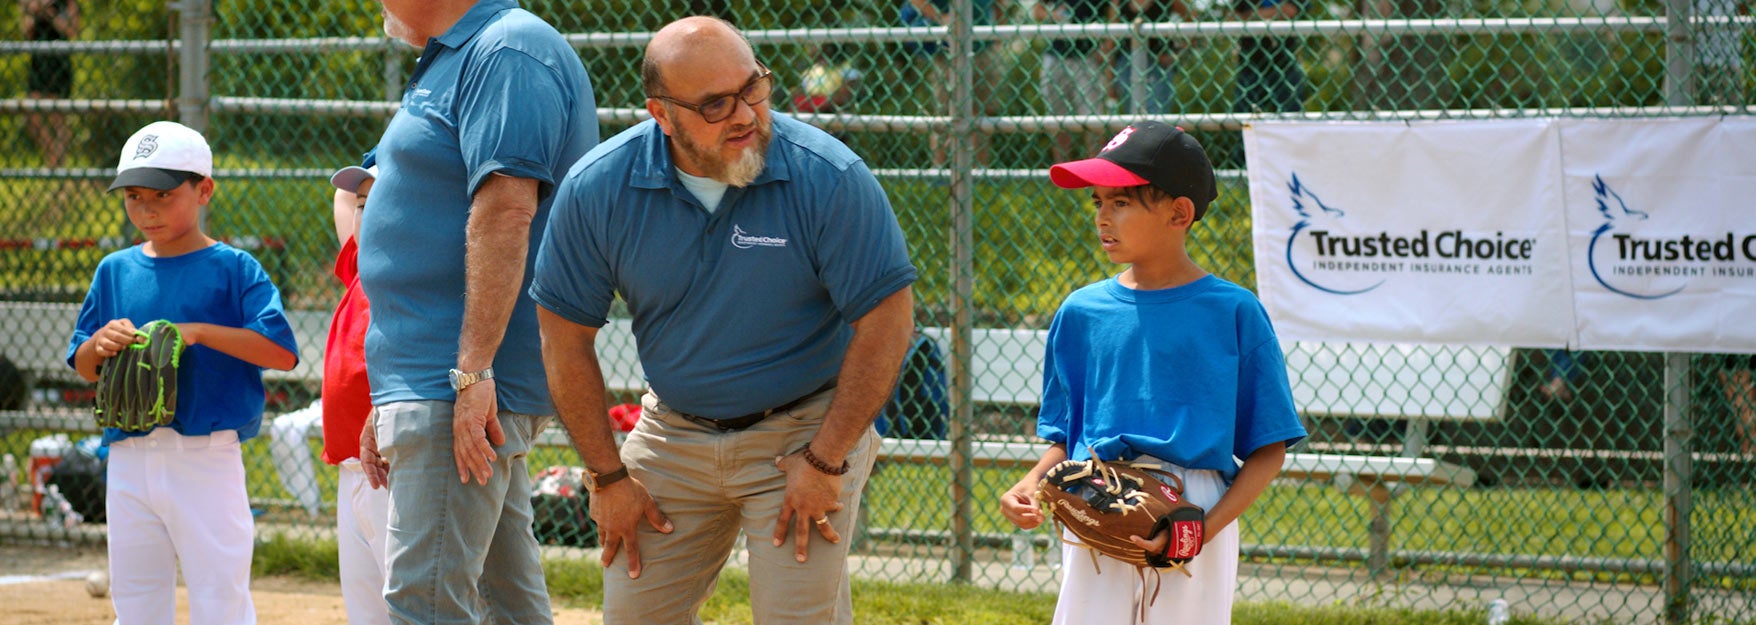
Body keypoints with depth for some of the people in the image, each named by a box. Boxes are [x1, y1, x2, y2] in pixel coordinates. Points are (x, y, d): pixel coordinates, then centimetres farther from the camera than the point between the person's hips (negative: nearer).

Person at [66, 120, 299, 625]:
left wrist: (199, 332, -20)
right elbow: (83, 369, 16)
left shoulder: (233, 268, -3)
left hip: (206, 457, -5)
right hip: (129, 463, 5)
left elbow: (282, 351, -13)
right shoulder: (115, 271, 11)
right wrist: (98, 345, -6)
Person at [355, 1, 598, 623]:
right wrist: (388, 406, 23)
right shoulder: (450, 63, 21)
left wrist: (473, 372, -27)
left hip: (459, 387, -11)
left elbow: (506, 211, -22)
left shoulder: (508, 53, -11)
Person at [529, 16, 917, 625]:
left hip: (804, 430, -3)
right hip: (672, 432, 3)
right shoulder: (597, 188, -12)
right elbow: (565, 335, -3)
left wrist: (825, 462, -13)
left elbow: (886, 320, -13)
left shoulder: (829, 178, -19)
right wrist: (607, 476, -2)